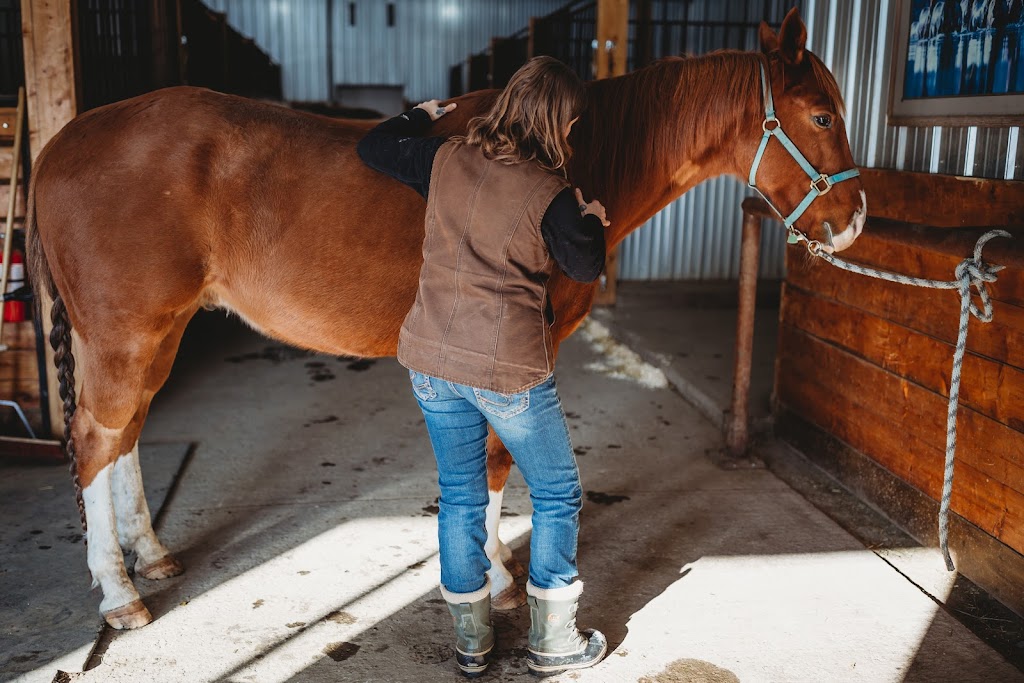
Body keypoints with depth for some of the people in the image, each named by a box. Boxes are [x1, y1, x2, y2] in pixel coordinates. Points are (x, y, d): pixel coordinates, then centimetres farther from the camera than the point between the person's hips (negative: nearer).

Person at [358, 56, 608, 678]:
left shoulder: (446, 160, 2)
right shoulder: (549, 193, -11)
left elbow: (374, 149, 15)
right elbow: (586, 266, -2)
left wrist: (421, 116, 31)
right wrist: (592, 220, 17)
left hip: (431, 359, 5)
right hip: (509, 368, -5)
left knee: (460, 495, 18)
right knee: (558, 493, 15)